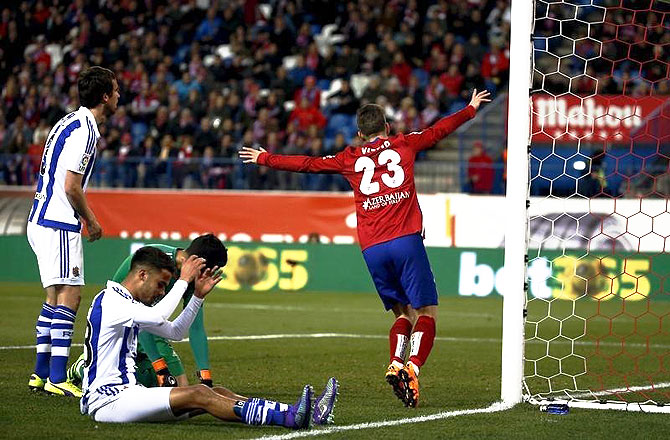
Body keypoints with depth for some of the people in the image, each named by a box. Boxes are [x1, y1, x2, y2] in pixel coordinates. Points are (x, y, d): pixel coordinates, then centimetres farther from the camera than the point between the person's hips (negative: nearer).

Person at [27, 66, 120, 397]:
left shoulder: (70, 122, 16)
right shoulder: (84, 130, -15)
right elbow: (71, 186, -18)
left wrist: (85, 216, 18)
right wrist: (90, 220, -4)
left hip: (43, 222, 10)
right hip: (58, 224, -10)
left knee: (57, 296, 14)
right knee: (69, 296, -11)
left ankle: (41, 372, 18)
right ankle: (56, 378, -14)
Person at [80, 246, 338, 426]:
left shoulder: (130, 305, 20)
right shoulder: (109, 301, -12)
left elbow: (175, 332, 29)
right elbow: (157, 316, -28)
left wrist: (198, 296, 17)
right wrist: (183, 280, -17)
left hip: (126, 392, 10)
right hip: (107, 401, -10)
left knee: (217, 394, -5)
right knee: (198, 395, -25)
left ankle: (300, 414, -18)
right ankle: (290, 417, -36)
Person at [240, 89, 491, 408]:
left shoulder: (350, 159, 15)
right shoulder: (404, 144, 14)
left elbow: (306, 164, 19)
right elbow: (439, 130, 25)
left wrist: (265, 159, 31)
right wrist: (471, 108, 41)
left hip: (372, 249, 3)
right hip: (406, 240, -3)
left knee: (403, 313, 15)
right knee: (426, 312, -2)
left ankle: (395, 364, -10)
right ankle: (413, 367, -26)